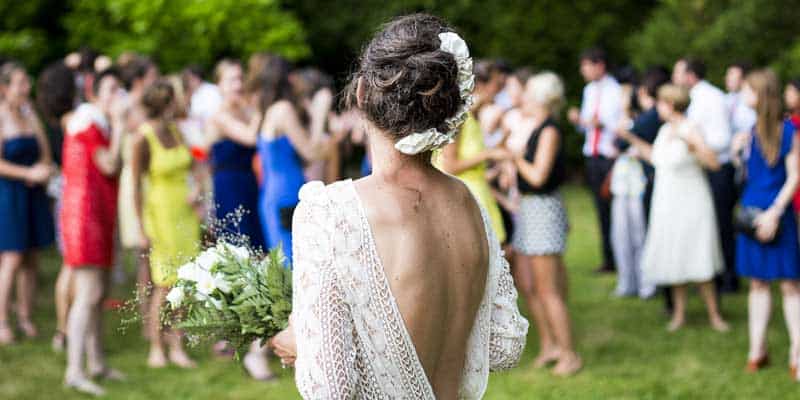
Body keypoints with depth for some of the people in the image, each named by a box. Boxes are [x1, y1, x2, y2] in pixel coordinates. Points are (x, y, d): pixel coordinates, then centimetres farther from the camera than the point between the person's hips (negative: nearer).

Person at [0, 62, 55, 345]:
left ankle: (26, 318, 13)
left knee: (31, 260, 6)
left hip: (33, 194, 6)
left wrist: (44, 171, -4)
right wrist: (29, 173, -16)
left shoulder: (30, 114, 11)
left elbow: (45, 155, 16)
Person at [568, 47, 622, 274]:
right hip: (592, 156, 7)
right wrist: (579, 120, 0)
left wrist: (603, 124, -23)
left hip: (611, 156, -7)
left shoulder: (616, 91, -9)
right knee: (602, 208, 8)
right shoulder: (589, 90, 14)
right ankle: (609, 259, 13)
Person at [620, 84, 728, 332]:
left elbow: (714, 163, -26)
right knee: (673, 259, 9)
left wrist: (692, 142, -37)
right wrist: (631, 139, 21)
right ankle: (679, 312, 19)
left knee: (698, 262, -6)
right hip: (666, 204, 7)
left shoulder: (690, 130, -16)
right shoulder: (665, 130, 7)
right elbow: (655, 157, 24)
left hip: (690, 204, -7)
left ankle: (714, 314, 4)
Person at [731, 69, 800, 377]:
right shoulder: (752, 130, 6)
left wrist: (774, 213, -16)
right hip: (751, 212, 5)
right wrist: (738, 151, 2)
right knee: (757, 282, 10)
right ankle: (757, 349, 15)